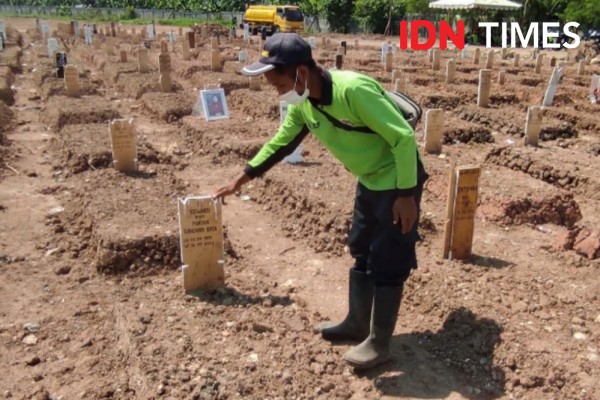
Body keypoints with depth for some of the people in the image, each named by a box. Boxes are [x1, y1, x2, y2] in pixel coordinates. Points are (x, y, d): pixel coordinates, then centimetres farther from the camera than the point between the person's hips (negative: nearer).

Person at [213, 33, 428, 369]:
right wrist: (243, 178, 12)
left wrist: (406, 195, -24)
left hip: (397, 179, -9)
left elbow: (404, 137, -27)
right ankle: (357, 324, 33)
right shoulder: (302, 104, -5)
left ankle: (379, 342, 14)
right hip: (369, 179, 9)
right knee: (361, 252, 17)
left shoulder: (353, 90, -31)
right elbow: (281, 142, 12)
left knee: (388, 261, -1)